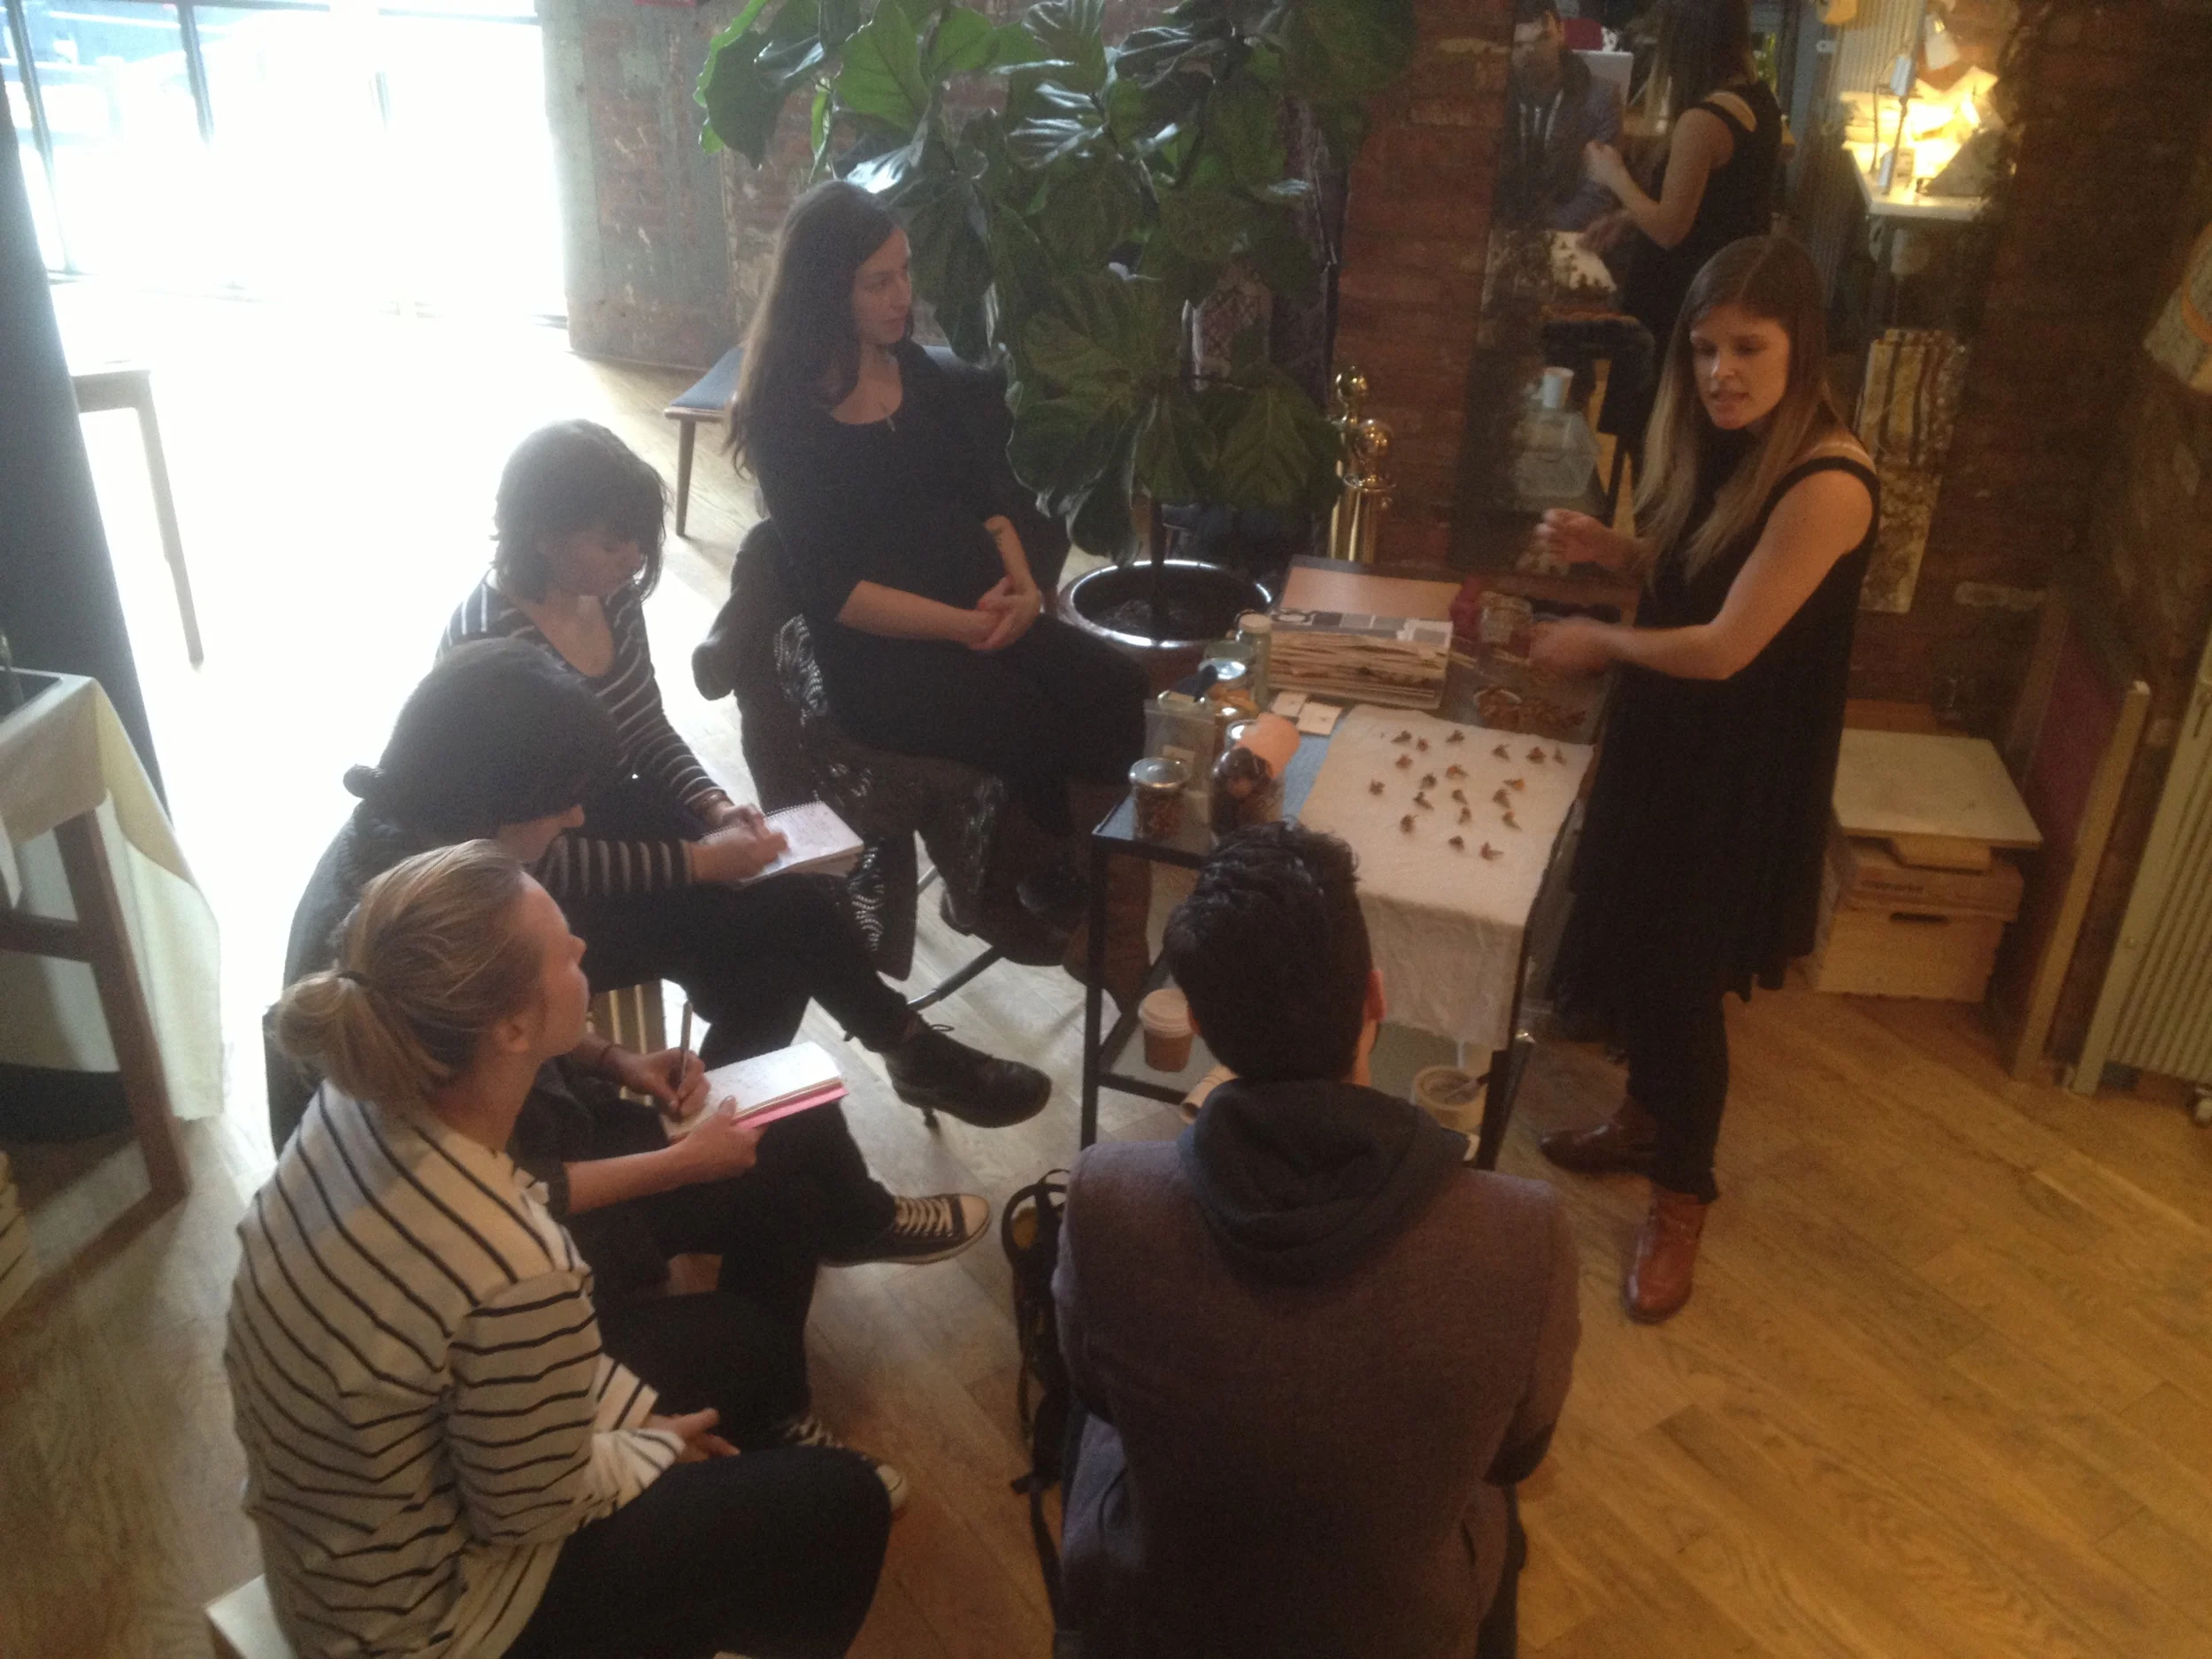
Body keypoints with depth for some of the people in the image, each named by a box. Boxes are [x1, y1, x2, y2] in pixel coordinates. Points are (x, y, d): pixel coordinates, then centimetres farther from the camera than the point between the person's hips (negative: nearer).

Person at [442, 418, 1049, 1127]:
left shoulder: (612, 593, -4)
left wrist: (714, 808, -7)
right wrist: (696, 860, -24)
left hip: (617, 833, 7)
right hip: (549, 904, -7)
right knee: (791, 915, -17)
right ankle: (910, 1050, 5)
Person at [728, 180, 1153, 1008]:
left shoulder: (913, 370, 12)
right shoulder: (786, 418, -7)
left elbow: (979, 492, 16)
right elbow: (832, 588, -13)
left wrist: (1019, 581, -3)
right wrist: (962, 625, -18)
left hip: (981, 612, 6)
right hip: (873, 657, -6)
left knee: (1115, 686, -20)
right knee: (1031, 723, -29)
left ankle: (1110, 908, -14)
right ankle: (1063, 909, -5)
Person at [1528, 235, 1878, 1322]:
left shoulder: (1825, 486, -26)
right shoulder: (1725, 448, 1)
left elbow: (1724, 648, -25)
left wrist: (1596, 641, -10)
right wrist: (1608, 549, -4)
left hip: (1741, 776, -8)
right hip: (1664, 743, 8)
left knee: (1681, 978, 3)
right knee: (1625, 946, 19)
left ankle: (1682, 1197, 25)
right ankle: (1647, 1120, 44)